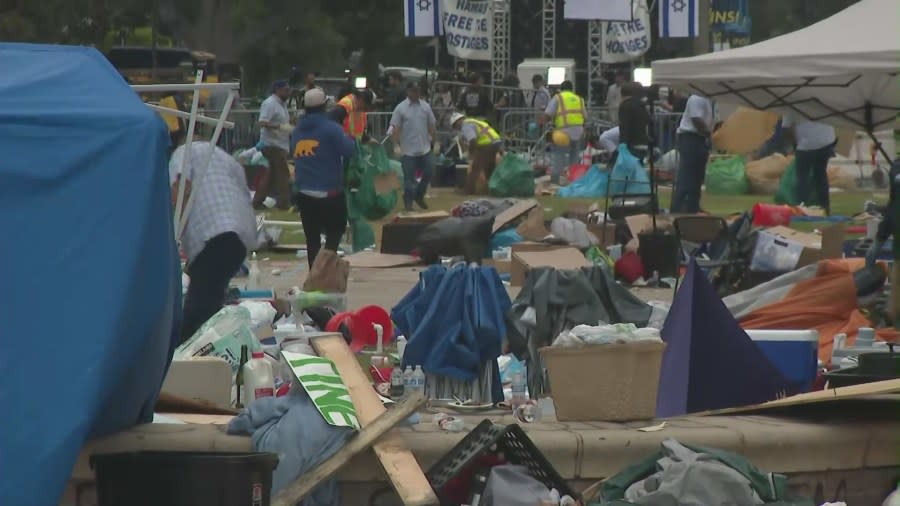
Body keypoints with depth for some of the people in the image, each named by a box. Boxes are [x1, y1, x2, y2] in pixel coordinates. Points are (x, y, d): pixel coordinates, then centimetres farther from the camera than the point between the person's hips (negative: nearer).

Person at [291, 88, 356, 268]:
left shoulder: (298, 131, 9)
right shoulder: (331, 128, -10)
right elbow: (348, 151, -13)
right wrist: (351, 140, 6)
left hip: (304, 193, 5)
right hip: (330, 192, -5)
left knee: (312, 238, 9)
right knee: (336, 231, 7)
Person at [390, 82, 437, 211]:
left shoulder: (426, 106, 4)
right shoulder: (400, 108, -6)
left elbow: (432, 126, 9)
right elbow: (395, 129, -7)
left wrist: (436, 141, 5)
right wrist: (396, 146, -14)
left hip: (425, 148, 4)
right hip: (408, 150, -4)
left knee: (429, 172, 7)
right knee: (409, 177, 2)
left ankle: (419, 196, 28)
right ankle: (408, 202, 13)